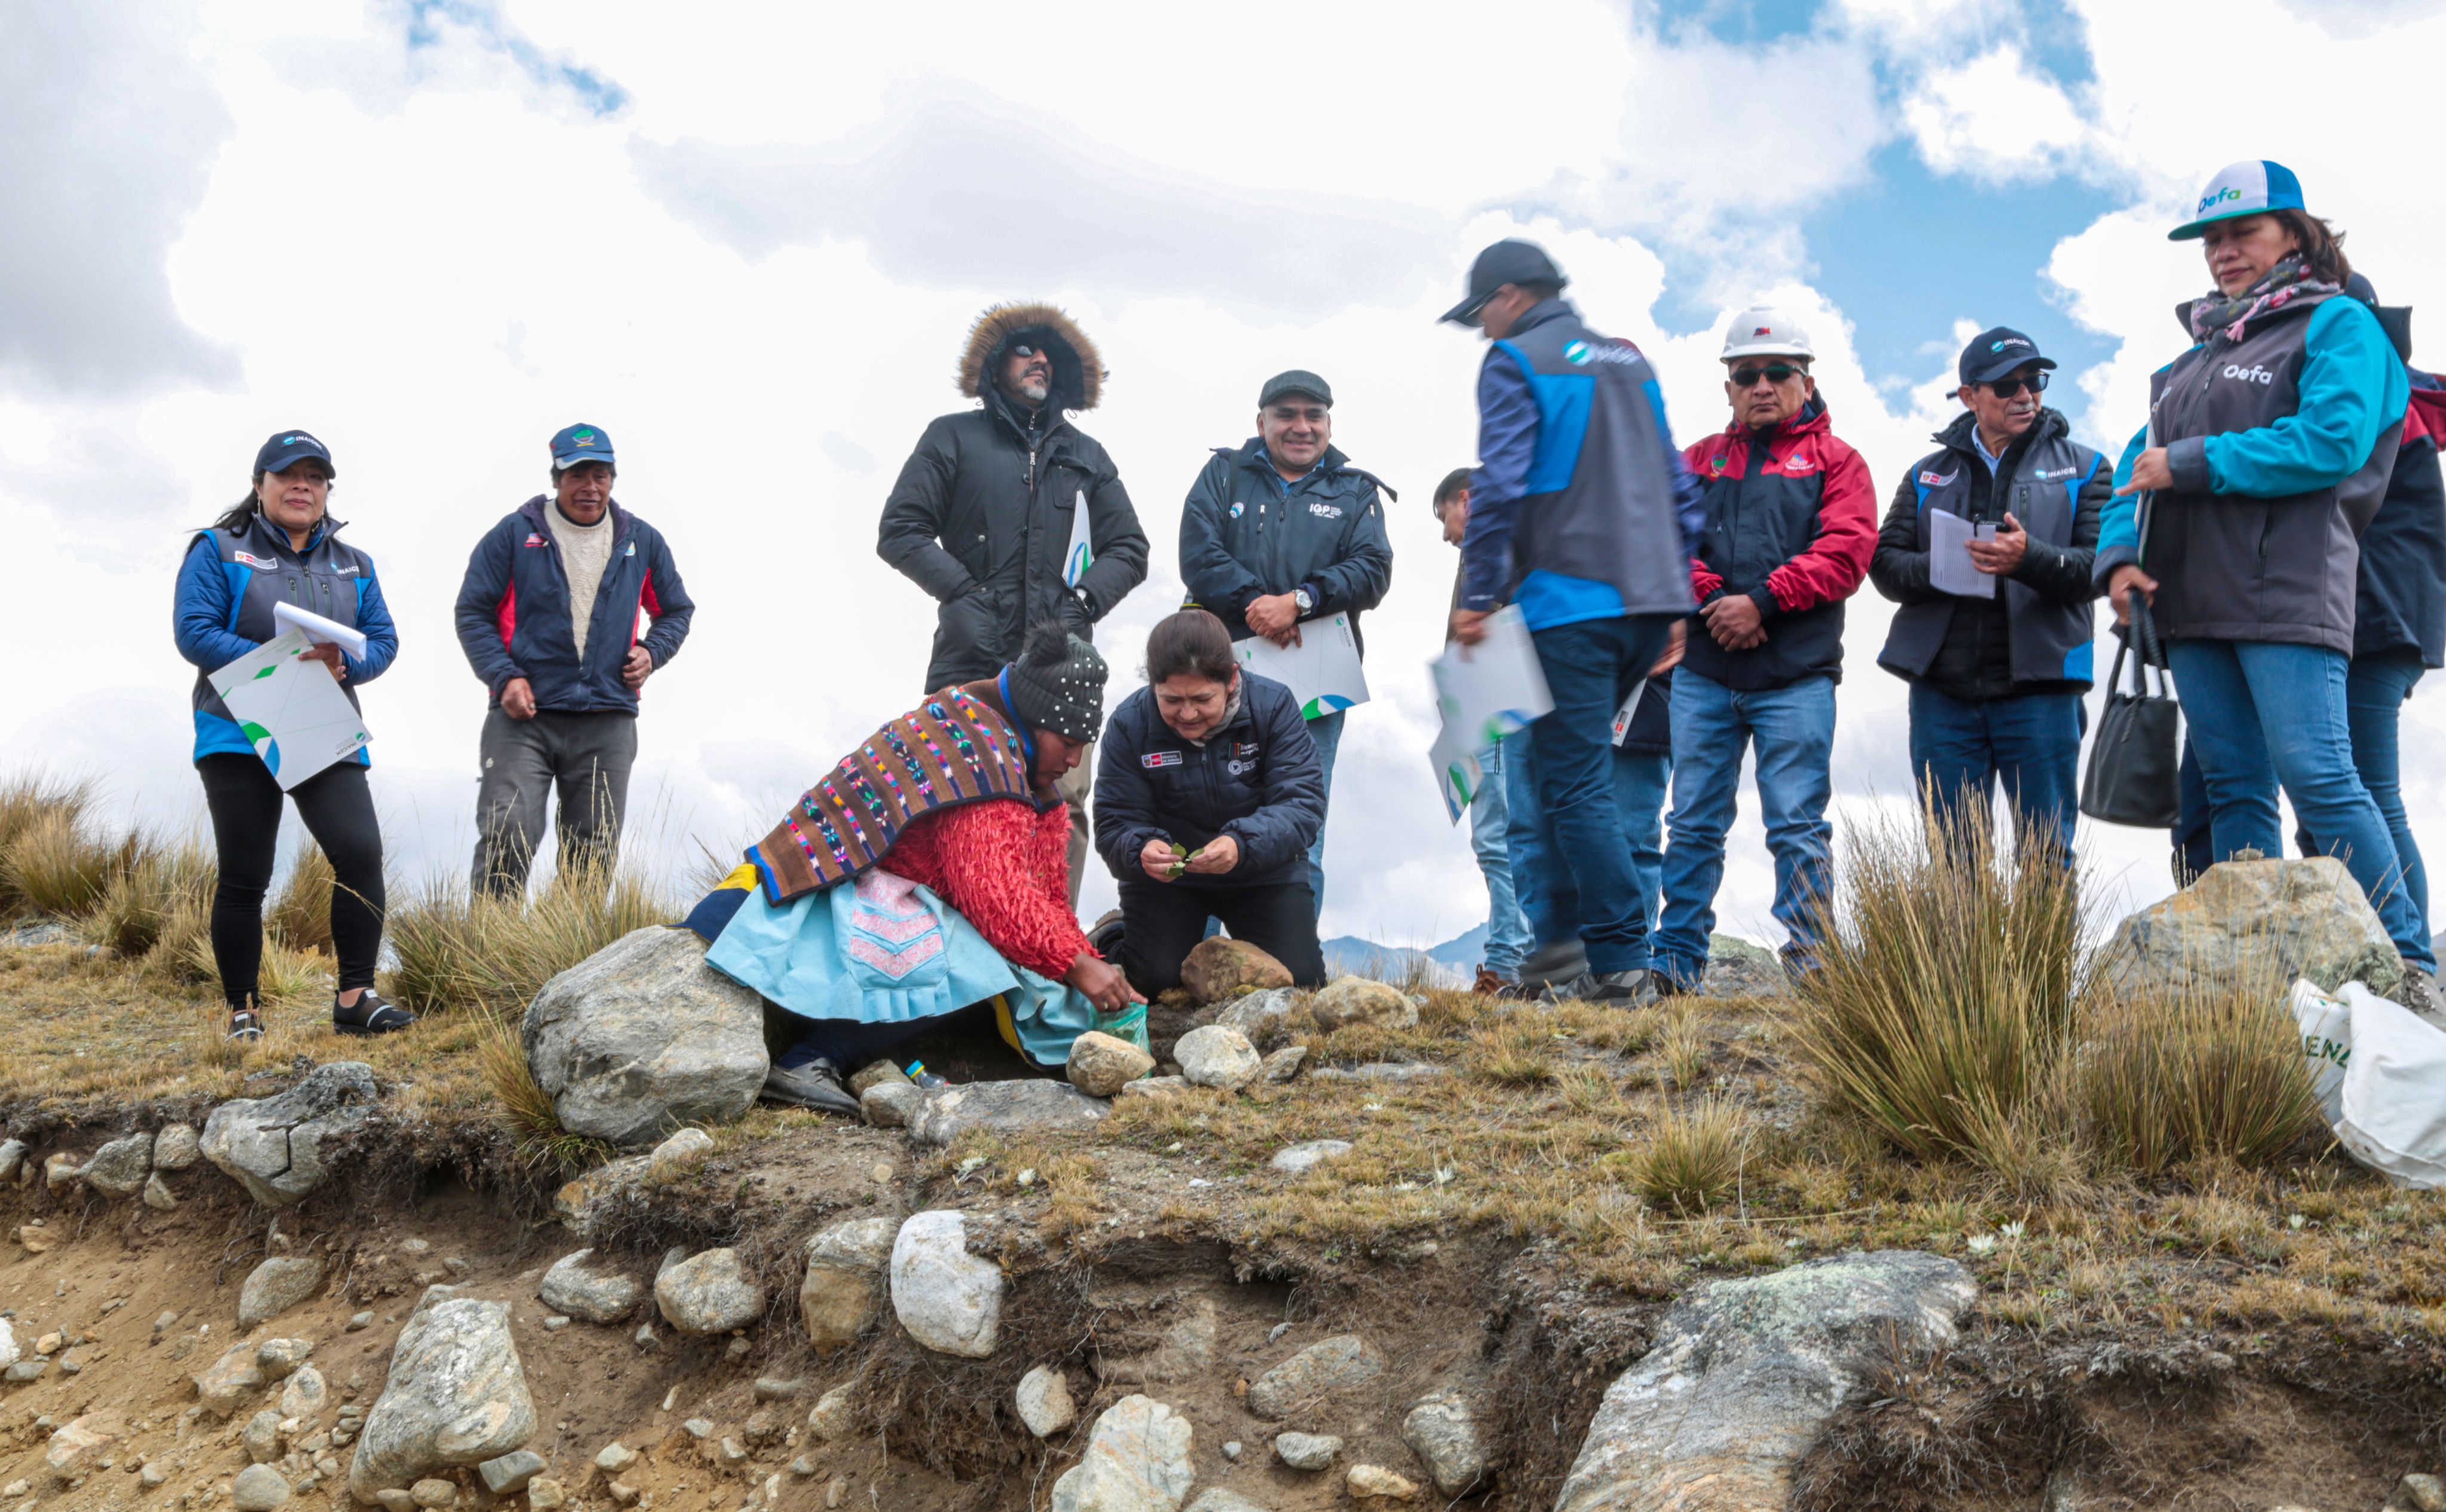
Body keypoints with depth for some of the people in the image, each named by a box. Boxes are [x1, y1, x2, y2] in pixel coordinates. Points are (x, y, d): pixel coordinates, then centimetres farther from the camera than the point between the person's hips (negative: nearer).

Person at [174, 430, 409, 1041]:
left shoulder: (354, 565, 16)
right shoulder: (219, 550, 3)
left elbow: (383, 641, 9)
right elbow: (195, 632, -8)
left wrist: (342, 665, -14)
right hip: (239, 736, -3)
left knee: (361, 854, -15)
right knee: (244, 879, 1)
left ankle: (355, 998, -6)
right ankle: (243, 1013, 13)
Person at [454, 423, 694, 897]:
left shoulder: (642, 542, 12)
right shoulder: (514, 534, 3)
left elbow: (677, 610, 24)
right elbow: (473, 613, 5)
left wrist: (652, 652, 3)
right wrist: (504, 677, -9)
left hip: (608, 725, 3)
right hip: (523, 716, -3)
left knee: (594, 852, 6)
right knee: (506, 836, -13)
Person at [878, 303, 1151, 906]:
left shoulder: (1086, 456, 25)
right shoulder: (953, 438, 15)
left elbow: (1129, 549, 24)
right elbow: (900, 530, 9)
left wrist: (1082, 599, 4)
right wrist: (961, 591, -4)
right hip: (972, 661, -2)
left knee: (1063, 808, -9)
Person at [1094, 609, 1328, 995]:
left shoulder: (1274, 706, -17)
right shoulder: (1129, 724, -15)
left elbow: (1304, 803, -22)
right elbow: (1114, 825, -14)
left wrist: (1243, 844, -42)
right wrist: (1141, 849, -39)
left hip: (1263, 873, 1)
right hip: (1166, 876, 0)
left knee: (1301, 981, -9)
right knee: (1152, 981, -15)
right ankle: (1116, 934, 20)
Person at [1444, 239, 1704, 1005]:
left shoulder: (1516, 363, -2)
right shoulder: (1631, 361, 20)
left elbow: (1498, 487, -13)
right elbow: (1678, 486, 20)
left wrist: (1477, 596, -8)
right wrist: (1674, 595, 23)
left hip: (1569, 604, -8)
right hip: (1649, 604, 8)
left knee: (1577, 785, -4)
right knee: (1569, 760, 18)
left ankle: (1620, 963, -4)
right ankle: (1562, 926, 17)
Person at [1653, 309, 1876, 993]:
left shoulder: (1834, 461, 9)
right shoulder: (1700, 460, 18)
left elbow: (1845, 553, -5)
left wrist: (1762, 601, -14)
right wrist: (1712, 599, -12)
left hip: (1796, 678, -3)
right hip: (1702, 675, 3)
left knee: (1798, 827, -3)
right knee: (1694, 824, 6)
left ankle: (1810, 967, 2)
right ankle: (1676, 962, 11)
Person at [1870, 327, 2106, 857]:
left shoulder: (2082, 468, 10)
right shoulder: (1928, 475, 17)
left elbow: (2099, 566, -2)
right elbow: (1885, 564, 8)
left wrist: (2030, 559, -21)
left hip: (2037, 690, -2)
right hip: (1941, 690, 2)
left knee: (2048, 855, -2)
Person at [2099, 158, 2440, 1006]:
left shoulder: (2338, 325, 4)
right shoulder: (2198, 354, 24)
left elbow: (2331, 441, -13)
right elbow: (2140, 462, 19)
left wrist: (2188, 465, -12)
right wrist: (2120, 553, 0)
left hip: (2287, 597, -7)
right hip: (2194, 605, 7)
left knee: (2317, 778, -13)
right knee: (2232, 788, 5)